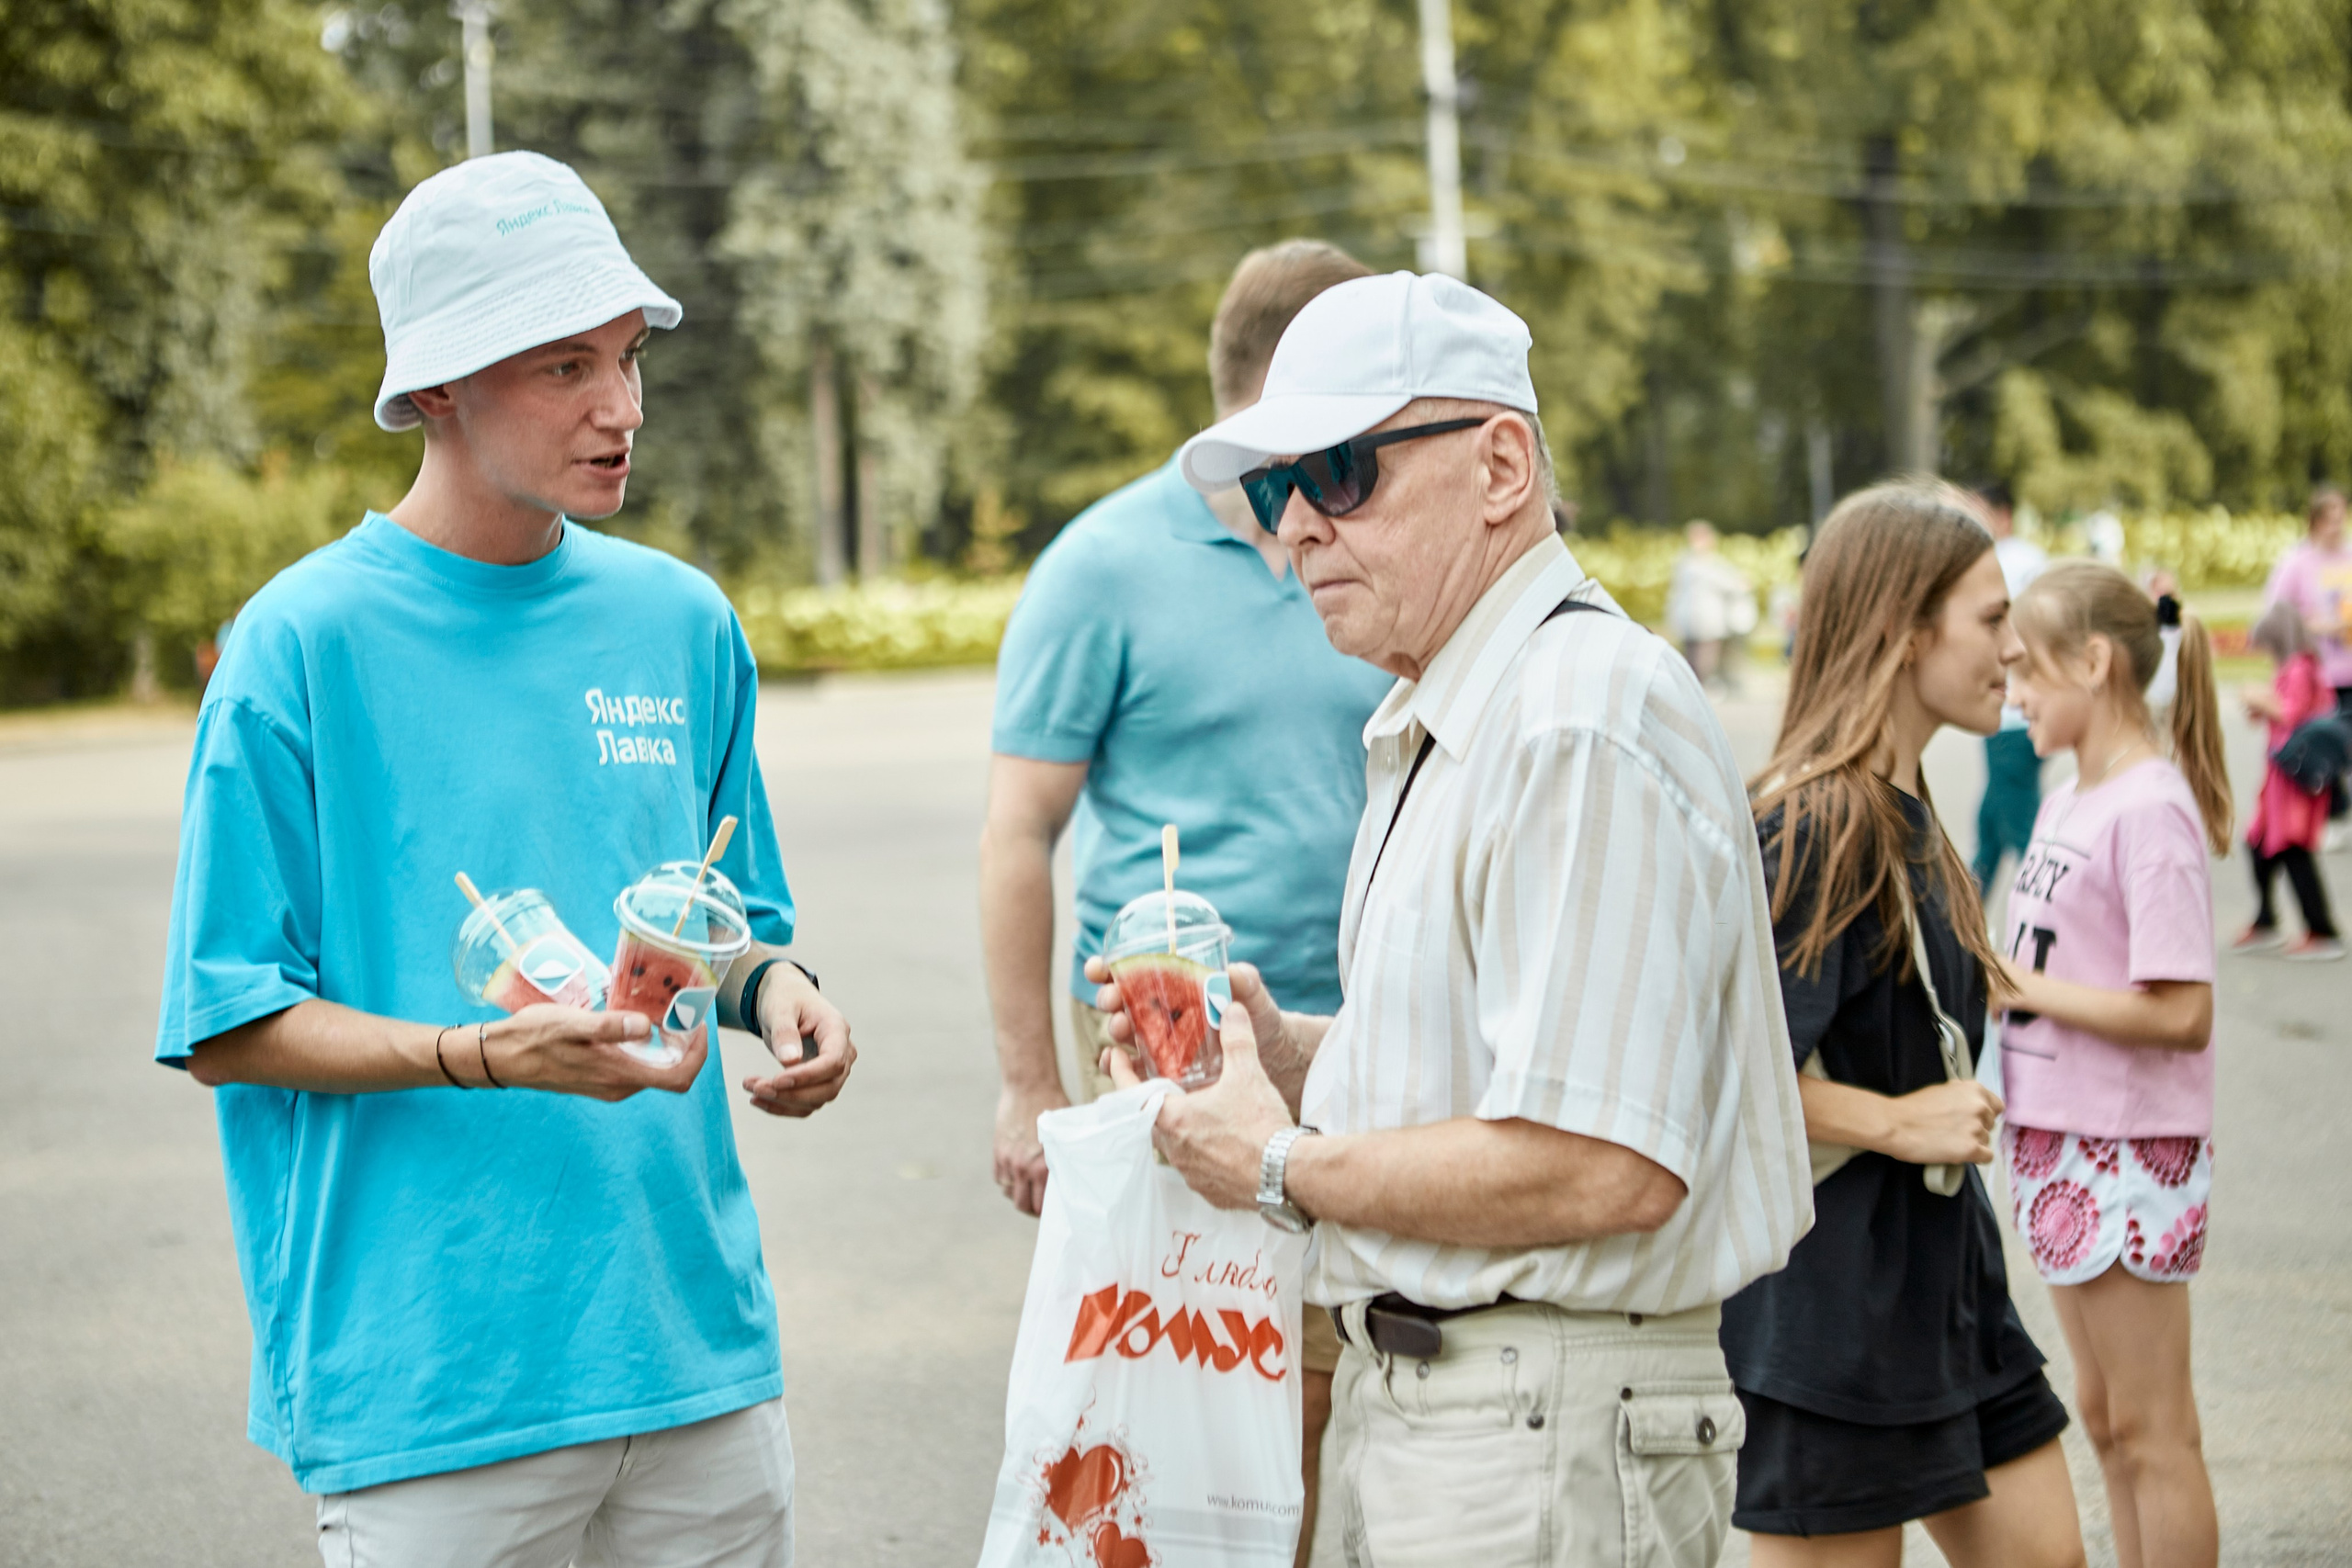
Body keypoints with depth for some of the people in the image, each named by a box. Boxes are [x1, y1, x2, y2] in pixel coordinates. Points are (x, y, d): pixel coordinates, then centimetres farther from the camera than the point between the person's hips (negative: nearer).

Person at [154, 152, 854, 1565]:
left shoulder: (681, 620, 8)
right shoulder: (306, 643, -7)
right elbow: (226, 1031, -7)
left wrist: (775, 989, -4)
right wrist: (482, 1054, -21)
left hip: (697, 1341, 5)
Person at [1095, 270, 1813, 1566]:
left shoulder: (1583, 723, -19)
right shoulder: (1435, 724, 14)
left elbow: (1598, 1168, -26)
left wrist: (1282, 1167, -14)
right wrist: (1279, 1050, 5)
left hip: (1545, 1447, -9)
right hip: (1413, 1404, 10)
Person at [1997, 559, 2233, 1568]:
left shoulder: (2150, 810, -18)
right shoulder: (2066, 802, 9)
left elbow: (2181, 1013, -24)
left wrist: (2026, 989, -19)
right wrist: (1991, 972, -1)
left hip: (2130, 1153, -9)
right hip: (2057, 1143, 9)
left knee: (2149, 1429, 0)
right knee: (2101, 1413, 18)